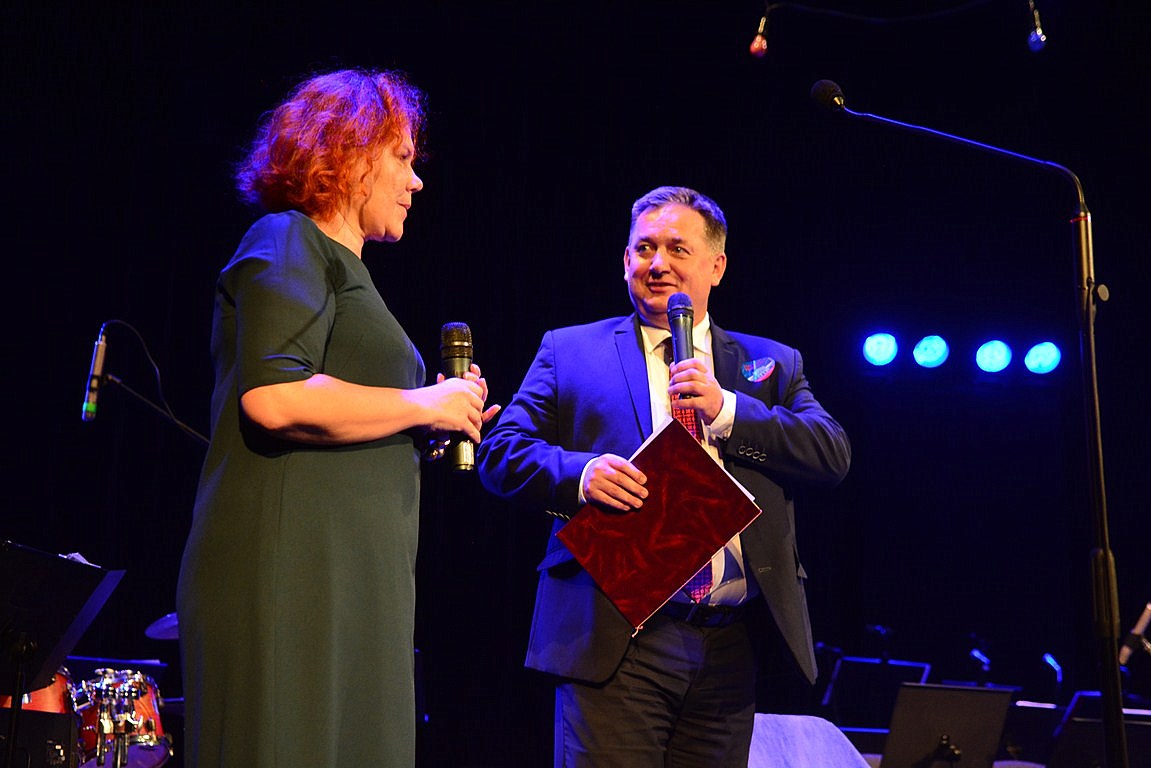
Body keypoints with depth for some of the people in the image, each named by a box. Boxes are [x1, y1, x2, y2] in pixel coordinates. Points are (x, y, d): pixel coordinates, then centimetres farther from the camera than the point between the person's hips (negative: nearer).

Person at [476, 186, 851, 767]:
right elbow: (501, 452, 4)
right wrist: (579, 472, -16)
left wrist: (728, 408, -10)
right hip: (615, 641, -2)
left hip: (731, 649, 3)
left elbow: (833, 455, 3)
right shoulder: (570, 351, 12)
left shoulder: (770, 365, 16)